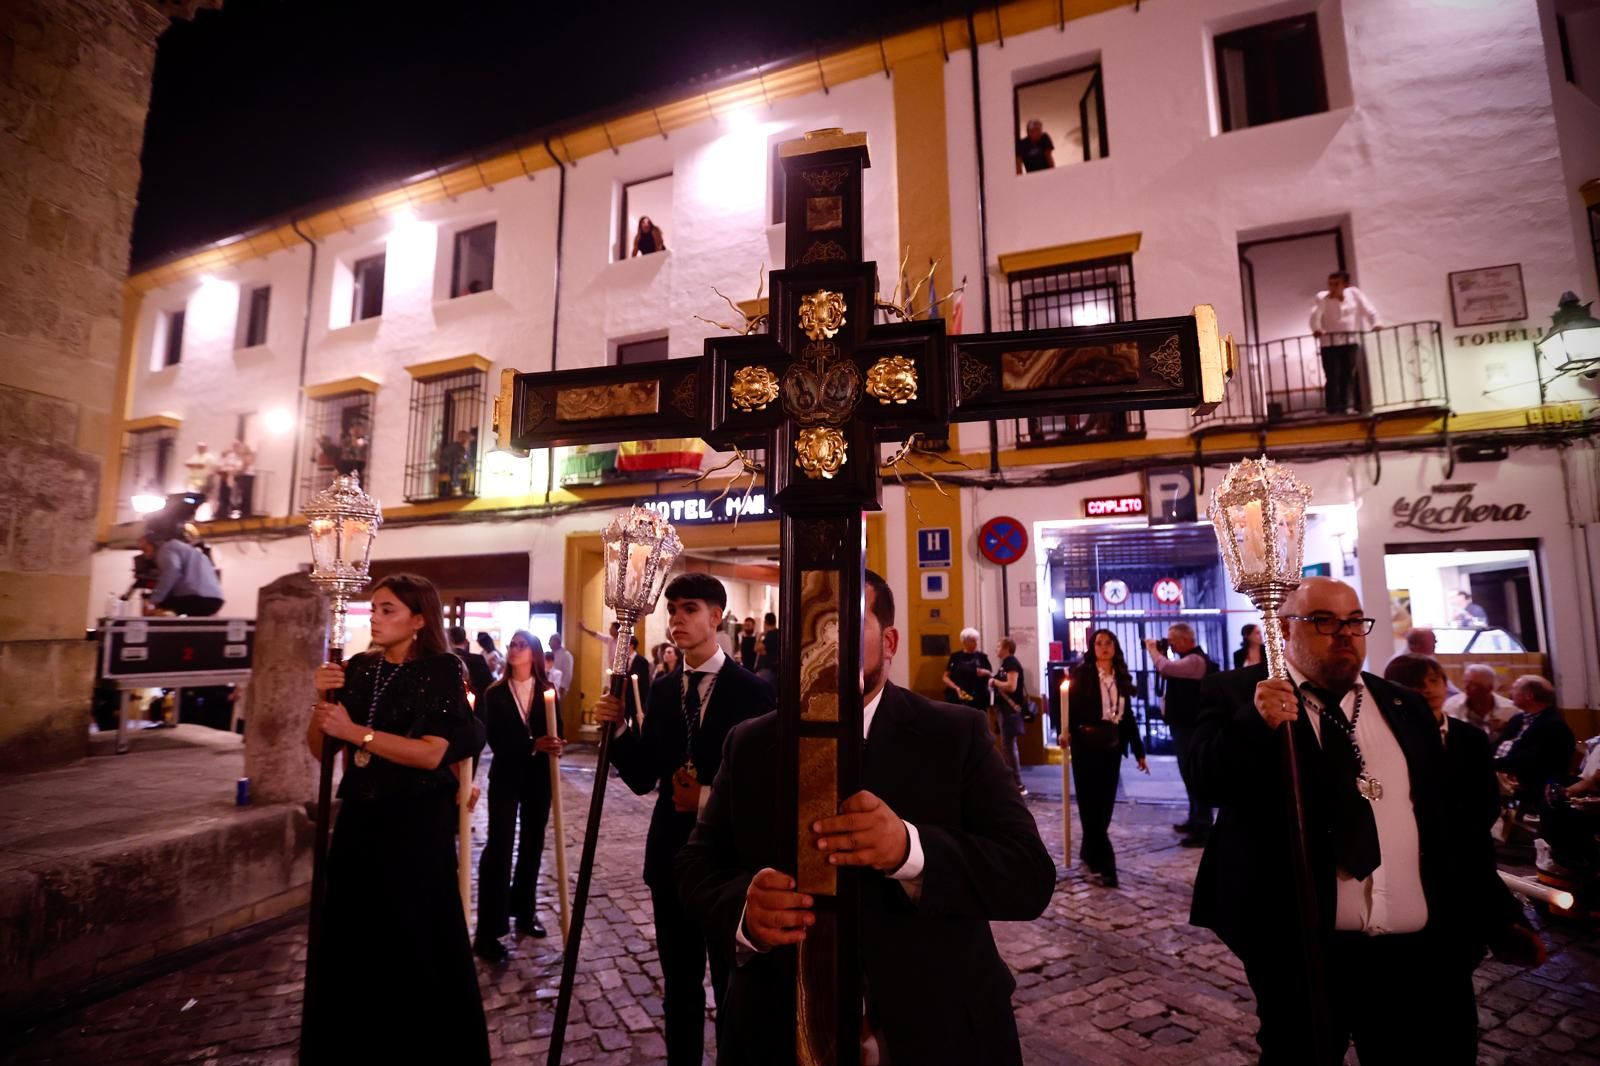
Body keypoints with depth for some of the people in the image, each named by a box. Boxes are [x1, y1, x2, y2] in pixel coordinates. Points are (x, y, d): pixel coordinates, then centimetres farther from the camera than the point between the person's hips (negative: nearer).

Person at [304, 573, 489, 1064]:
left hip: (418, 825, -5)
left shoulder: (441, 672, -11)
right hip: (360, 820, 5)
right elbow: (320, 748, 6)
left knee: (417, 945, 5)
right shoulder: (357, 669, 4)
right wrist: (323, 699, -10)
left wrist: (357, 732, -19)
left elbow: (434, 752, -20)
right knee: (351, 943, 15)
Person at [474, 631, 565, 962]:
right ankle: (489, 932, 2)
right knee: (499, 848, -4)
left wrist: (551, 743, -26)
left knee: (532, 846, 13)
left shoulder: (547, 690, 2)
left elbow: (557, 730, -4)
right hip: (505, 777, -2)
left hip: (539, 777, 3)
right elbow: (496, 740, -13)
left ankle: (524, 912, 29)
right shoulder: (495, 693, -4)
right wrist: (533, 745, -27)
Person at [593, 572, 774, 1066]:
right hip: (671, 854, 5)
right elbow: (643, 779, 1)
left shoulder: (751, 689, -13)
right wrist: (617, 727, -13)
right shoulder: (662, 689, 3)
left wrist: (711, 798, -21)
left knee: (732, 982, 13)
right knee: (680, 981, 21)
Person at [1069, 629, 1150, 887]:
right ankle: (1105, 863, 5)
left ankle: (1089, 851, 26)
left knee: (1105, 804, 10)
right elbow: (1070, 706, -10)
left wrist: (1138, 751, 11)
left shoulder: (1121, 678, 9)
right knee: (1091, 804, -1)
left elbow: (1128, 717, 13)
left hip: (1112, 748, 5)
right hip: (1086, 747, -5)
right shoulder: (1081, 674, -5)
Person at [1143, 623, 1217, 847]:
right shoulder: (1189, 659, 15)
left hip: (1191, 727, -11)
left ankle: (1203, 830, -1)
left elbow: (1166, 668, -32)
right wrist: (1160, 651, 6)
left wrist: (1152, 648, -15)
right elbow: (1169, 674, 19)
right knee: (1190, 775, 18)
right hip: (1185, 725, 11)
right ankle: (1195, 820, 30)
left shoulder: (1195, 660, -19)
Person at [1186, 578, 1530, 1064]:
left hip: (1421, 950, 5)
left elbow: (1454, 817, 15)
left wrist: (1491, 915, 12)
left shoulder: (1404, 706, 11)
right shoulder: (1239, 694, -6)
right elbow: (1206, 778, -17)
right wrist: (1254, 723, -32)